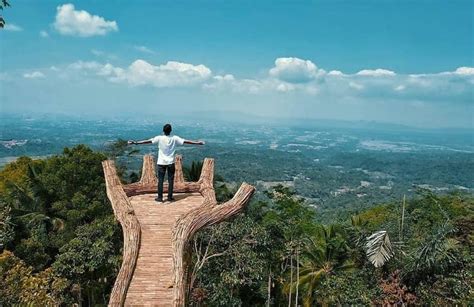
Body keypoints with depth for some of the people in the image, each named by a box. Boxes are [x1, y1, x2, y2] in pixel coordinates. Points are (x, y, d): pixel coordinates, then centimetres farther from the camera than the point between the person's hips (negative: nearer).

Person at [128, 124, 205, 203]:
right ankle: (170, 197, 12)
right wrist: (197, 143, 8)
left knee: (160, 180, 5)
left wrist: (136, 142, -7)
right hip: (171, 162, 1)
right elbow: (185, 141, 0)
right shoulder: (175, 138, -5)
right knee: (171, 180, 8)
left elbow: (148, 141, -11)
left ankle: (160, 197, 6)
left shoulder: (159, 138, -9)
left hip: (161, 163, -1)